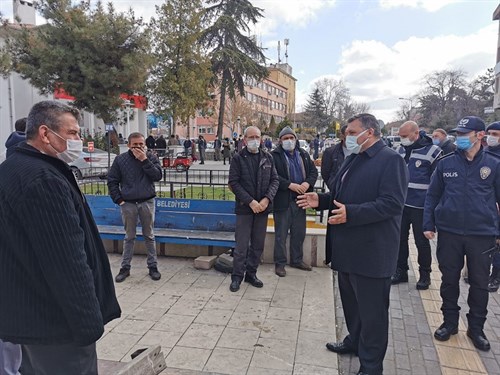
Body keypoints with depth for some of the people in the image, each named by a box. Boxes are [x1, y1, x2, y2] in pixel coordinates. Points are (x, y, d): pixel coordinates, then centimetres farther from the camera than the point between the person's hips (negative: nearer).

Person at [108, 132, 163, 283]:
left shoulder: (151, 157, 0)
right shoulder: (120, 159, 0)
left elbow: (158, 176, -12)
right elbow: (112, 181, 3)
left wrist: (144, 160, -18)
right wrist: (119, 200, -4)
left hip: (147, 202, 0)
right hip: (128, 204, 0)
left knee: (149, 236, 9)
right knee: (129, 237, 10)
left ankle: (153, 266, 19)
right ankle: (125, 267, 21)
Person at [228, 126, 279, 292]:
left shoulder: (268, 157, 7)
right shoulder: (238, 158, -3)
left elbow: (274, 180, 5)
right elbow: (233, 183, -8)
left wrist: (267, 199, -11)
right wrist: (250, 201, -15)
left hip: (262, 207, 4)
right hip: (244, 208, -3)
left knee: (258, 244, 11)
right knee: (241, 245, 1)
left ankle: (251, 273, 26)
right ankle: (237, 276, 15)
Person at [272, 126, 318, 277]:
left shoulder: (303, 154, 11)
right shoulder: (275, 156, -6)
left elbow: (313, 171, 10)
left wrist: (308, 183, -10)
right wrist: (290, 185, -22)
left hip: (300, 199, 5)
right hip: (282, 200, -5)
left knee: (299, 233, 16)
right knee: (281, 234, 4)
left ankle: (297, 260, 32)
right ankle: (280, 263, 17)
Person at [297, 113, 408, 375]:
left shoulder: (390, 160, -14)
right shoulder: (353, 160, 14)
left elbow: (392, 204, -23)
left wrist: (351, 213, -30)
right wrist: (321, 200, 4)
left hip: (371, 252, -8)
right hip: (348, 248, 9)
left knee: (371, 310, 6)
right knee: (351, 302, 23)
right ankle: (355, 341, 45)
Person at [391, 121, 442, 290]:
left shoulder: (432, 151, -8)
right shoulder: (401, 150, 8)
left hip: (420, 206, -5)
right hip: (401, 203, 5)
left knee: (421, 241, 7)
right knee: (400, 238, 12)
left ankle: (425, 274, 24)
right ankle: (401, 270, 27)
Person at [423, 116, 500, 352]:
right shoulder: (446, 163, 1)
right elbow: (432, 195, 5)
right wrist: (428, 224, -1)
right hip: (449, 233, 1)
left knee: (479, 284, 12)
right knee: (449, 280, 12)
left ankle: (476, 328, 30)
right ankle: (449, 322, 30)